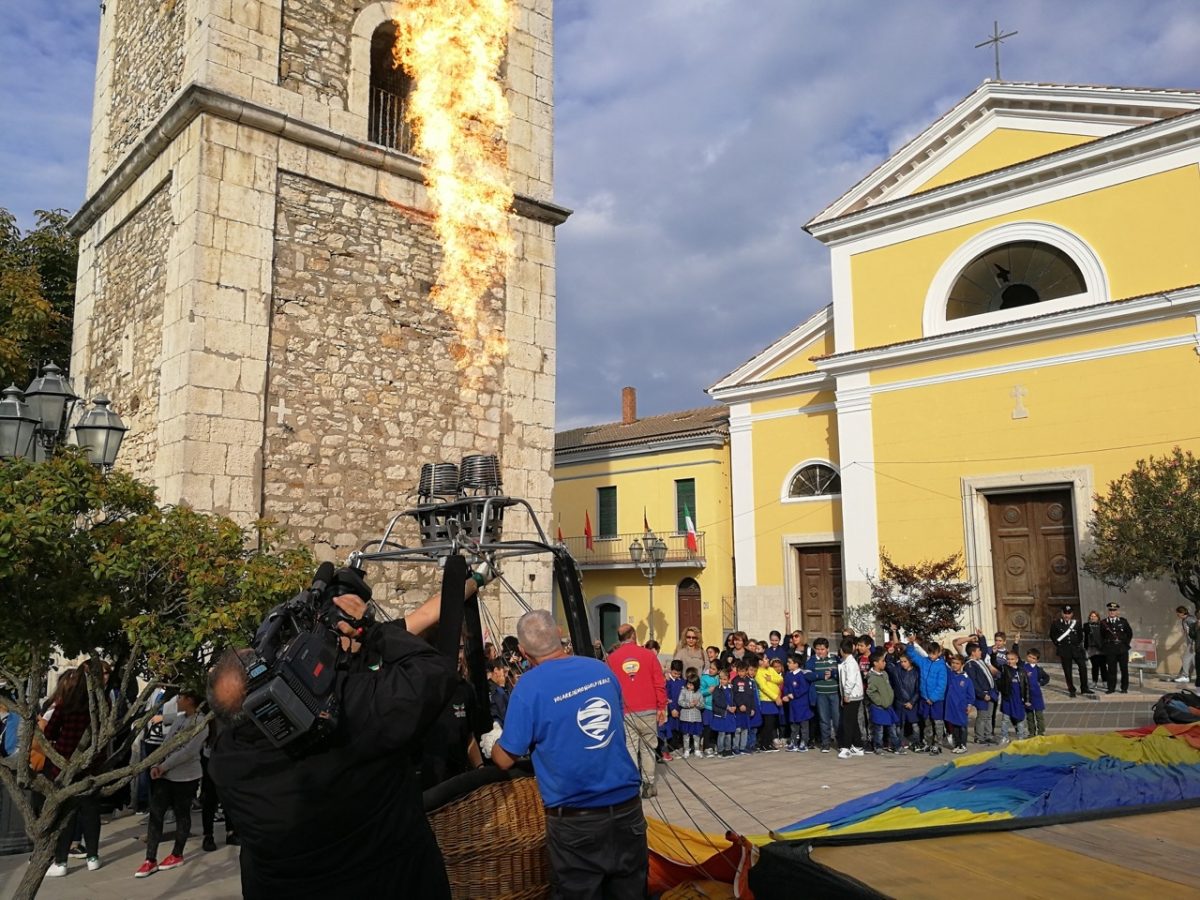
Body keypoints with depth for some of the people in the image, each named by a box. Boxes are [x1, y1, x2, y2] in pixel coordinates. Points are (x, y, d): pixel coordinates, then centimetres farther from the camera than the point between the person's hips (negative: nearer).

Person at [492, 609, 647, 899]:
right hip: (627, 806, 5)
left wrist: (494, 748, 16)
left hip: (576, 820, -5)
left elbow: (505, 760, -7)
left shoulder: (529, 687, -14)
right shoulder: (602, 669, 4)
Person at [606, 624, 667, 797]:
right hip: (648, 711, 0)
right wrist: (662, 707, 7)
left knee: (630, 749, 3)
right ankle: (648, 784, 14)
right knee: (648, 748, 11)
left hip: (625, 713, 0)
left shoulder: (611, 659, 0)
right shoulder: (648, 654, 0)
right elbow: (659, 684, 0)